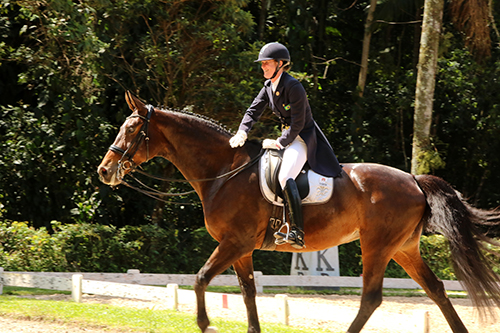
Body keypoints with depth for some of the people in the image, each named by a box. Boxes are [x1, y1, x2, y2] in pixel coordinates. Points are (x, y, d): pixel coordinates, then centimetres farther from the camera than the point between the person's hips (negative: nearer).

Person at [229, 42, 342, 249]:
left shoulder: (293, 87, -20)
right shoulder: (269, 87, 7)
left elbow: (298, 123, -20)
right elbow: (254, 111, 3)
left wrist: (280, 143, -20)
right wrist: (242, 132, -14)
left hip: (303, 137, -10)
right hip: (287, 136, 10)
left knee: (285, 177, -29)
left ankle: (297, 233, -34)